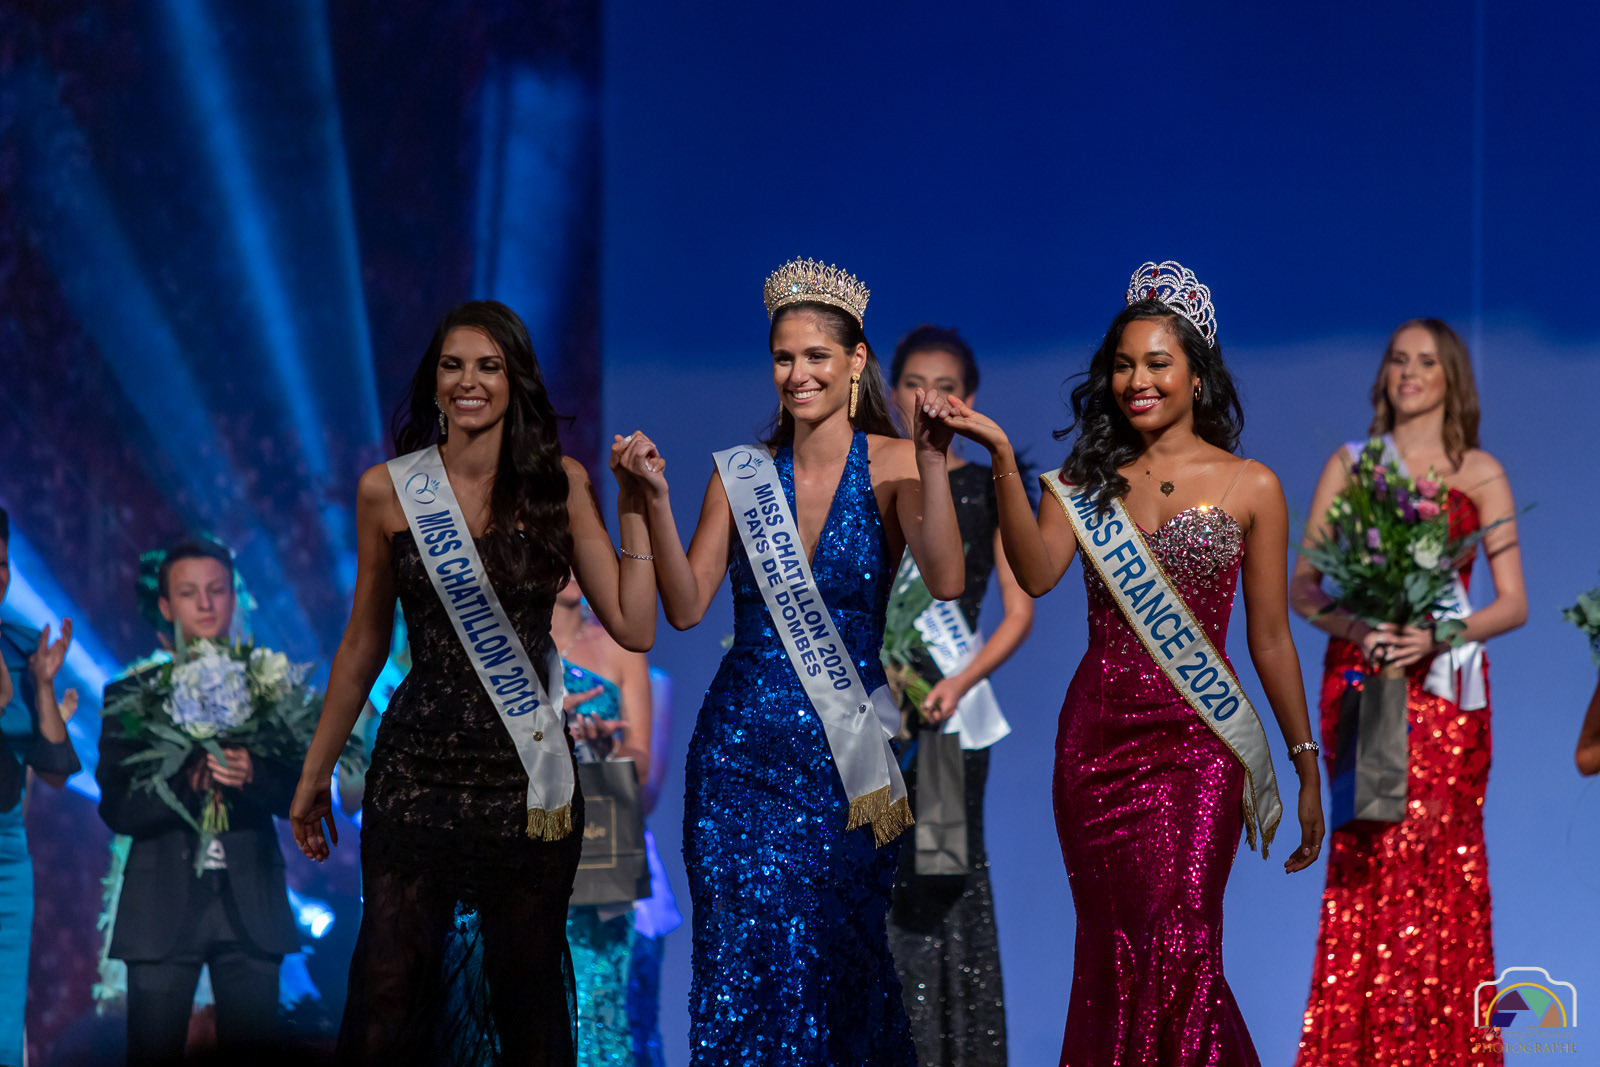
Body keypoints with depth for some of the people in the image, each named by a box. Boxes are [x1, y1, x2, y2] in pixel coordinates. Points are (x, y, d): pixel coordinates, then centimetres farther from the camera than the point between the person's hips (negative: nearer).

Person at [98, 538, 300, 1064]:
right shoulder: (131, 695, 6)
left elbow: (299, 797, 4)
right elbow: (117, 809, -1)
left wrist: (253, 777, -17)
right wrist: (186, 783, -18)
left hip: (250, 903, 1)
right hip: (164, 902, -1)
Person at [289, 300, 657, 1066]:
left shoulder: (560, 485, 2)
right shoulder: (387, 492, 1)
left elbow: (634, 628, -4)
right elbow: (364, 644, 10)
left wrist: (635, 506, -6)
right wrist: (316, 773, 13)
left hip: (528, 775, 0)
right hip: (417, 769, 0)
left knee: (529, 995, 6)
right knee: (386, 1002, -4)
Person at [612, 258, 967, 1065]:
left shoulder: (890, 465, -2)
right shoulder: (743, 473, 6)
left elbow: (945, 581, -18)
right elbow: (686, 607, -1)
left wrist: (932, 463, -28)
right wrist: (657, 500, -11)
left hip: (847, 754, -2)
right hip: (741, 750, 2)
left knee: (835, 958, 0)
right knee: (747, 956, -2)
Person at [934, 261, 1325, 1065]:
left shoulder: (1249, 487, 4)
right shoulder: (1088, 482, 9)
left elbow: (1270, 639, 5)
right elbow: (1036, 572, -10)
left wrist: (1307, 767, 5)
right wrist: (1002, 459, -19)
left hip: (1196, 746, -3)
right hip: (1096, 740, 3)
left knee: (1177, 947, -12)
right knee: (1112, 952, 4)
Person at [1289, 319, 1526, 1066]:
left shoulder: (1479, 474, 5)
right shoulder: (1349, 466, 10)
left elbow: (1513, 603, 0)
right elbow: (1302, 587, 5)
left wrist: (1434, 635, -16)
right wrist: (1357, 628, -14)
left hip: (1443, 685, -1)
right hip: (1358, 677, 1)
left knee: (1433, 859, -6)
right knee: (1364, 863, -3)